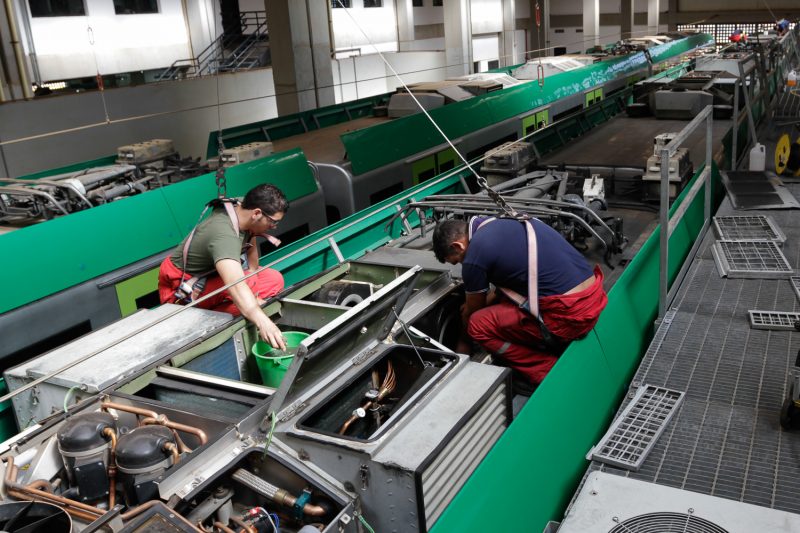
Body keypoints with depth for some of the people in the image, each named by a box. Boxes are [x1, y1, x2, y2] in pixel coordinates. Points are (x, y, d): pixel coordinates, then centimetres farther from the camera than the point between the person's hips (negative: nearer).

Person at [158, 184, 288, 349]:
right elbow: (236, 286, -53)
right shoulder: (224, 234, -38)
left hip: (207, 277, 10)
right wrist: (262, 322, -65)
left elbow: (251, 245, 5)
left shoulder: (240, 207, -12)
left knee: (275, 280, -6)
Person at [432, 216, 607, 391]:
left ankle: (549, 374, 4)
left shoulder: (474, 256, -8)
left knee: (478, 324, -1)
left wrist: (464, 343, 28)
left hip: (570, 314, -9)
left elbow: (471, 312, 10)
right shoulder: (503, 222, 15)